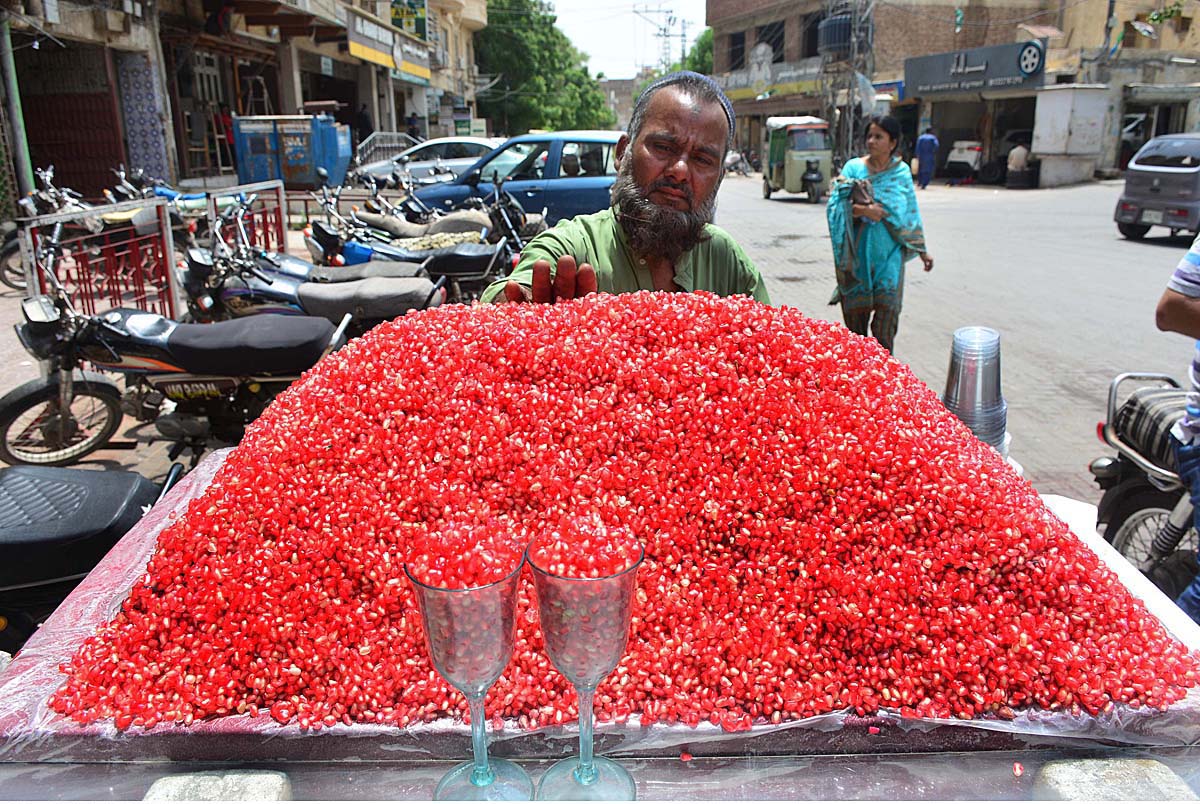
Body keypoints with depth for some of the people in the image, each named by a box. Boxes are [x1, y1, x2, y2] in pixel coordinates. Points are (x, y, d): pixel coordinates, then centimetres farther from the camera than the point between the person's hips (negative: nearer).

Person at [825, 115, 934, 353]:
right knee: (856, 312, 5)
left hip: (889, 254, 0)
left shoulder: (901, 171, 6)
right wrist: (863, 210, -24)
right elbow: (835, 206, -8)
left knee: (886, 310, -6)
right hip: (859, 252, 0)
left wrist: (922, 250, 14)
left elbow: (910, 213, 13)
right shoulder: (853, 167, 1)